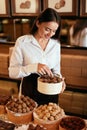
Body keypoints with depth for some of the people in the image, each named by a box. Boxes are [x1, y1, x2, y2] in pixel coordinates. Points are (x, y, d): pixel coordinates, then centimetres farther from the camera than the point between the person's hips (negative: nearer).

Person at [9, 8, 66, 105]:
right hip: (30, 91, -3)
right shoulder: (22, 42, -13)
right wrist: (33, 67, -31)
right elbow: (12, 72, -15)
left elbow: (56, 69, 8)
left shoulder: (56, 43, -2)